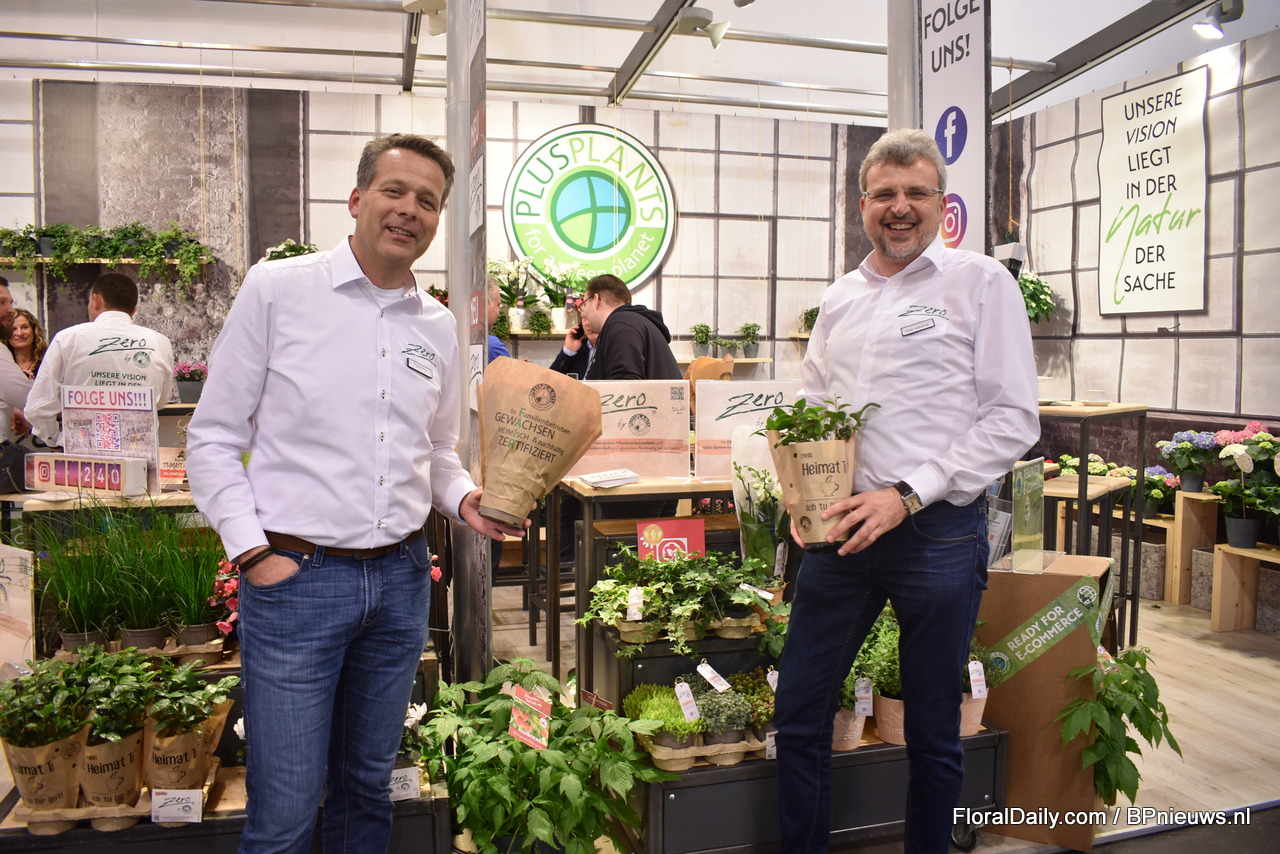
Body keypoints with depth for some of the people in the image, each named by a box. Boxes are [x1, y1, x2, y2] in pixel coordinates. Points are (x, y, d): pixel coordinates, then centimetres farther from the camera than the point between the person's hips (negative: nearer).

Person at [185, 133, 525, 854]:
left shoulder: (440, 326, 9)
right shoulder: (277, 288, -4)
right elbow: (214, 439, -2)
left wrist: (463, 498, 0)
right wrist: (252, 550, -10)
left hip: (401, 578, 5)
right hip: (295, 576, -4)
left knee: (368, 785, 18)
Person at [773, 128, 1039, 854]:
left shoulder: (981, 283, -2)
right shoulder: (841, 298, 13)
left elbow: (1013, 418, -8)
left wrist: (907, 496, -16)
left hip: (937, 533, -4)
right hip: (841, 530, 5)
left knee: (933, 732, 11)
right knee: (799, 715, 10)